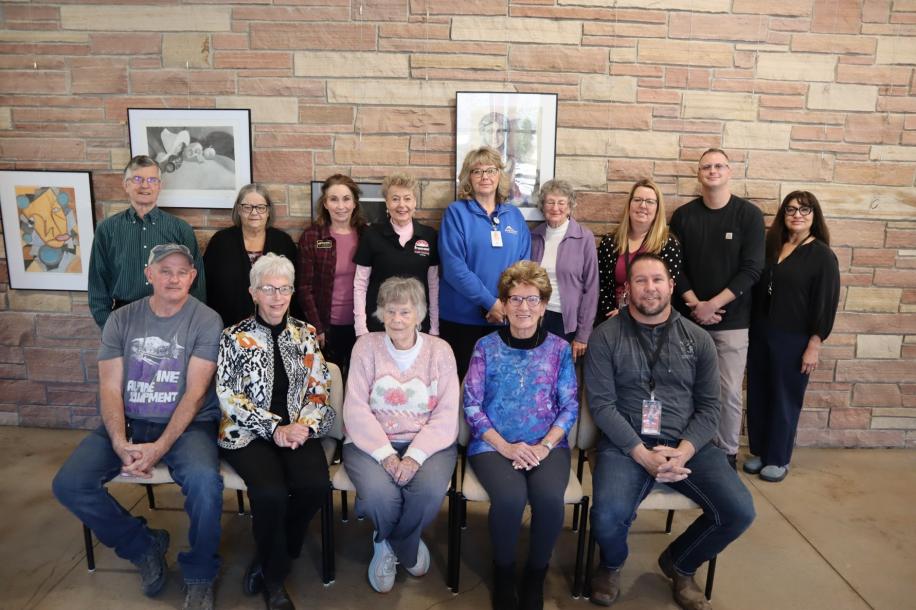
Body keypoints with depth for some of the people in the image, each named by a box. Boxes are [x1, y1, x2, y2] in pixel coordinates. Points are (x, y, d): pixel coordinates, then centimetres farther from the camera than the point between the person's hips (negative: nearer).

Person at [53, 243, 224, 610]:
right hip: (127, 423, 4)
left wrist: (160, 447, -22)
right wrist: (120, 443, -16)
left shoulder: (206, 321, -6)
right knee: (69, 485, -16)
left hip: (187, 424, -4)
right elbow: (109, 388, 0)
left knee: (204, 481, -32)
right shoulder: (121, 320, 5)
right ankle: (144, 545, 8)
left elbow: (195, 392, -12)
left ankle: (199, 575, -4)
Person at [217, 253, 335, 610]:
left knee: (316, 486, -25)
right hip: (249, 434, -2)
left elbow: (319, 389, 7)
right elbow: (229, 397, -5)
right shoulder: (234, 338, 1)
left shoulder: (305, 334, 9)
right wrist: (274, 428, -15)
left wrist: (304, 425, -12)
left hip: (298, 431, 3)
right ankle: (274, 579, 1)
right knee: (271, 492, -29)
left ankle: (268, 560, 4)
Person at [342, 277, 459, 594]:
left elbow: (446, 415, -5)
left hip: (428, 442, 1)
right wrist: (386, 454, -18)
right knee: (379, 493, -29)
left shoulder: (440, 350, 2)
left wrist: (414, 457, -20)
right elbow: (356, 409, -6)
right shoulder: (366, 346, 1)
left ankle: (390, 545, 5)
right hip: (372, 442, 0)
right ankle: (406, 546, 10)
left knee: (430, 490, -30)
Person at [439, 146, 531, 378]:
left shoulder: (514, 215, 8)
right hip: (462, 317, -4)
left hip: (506, 319, 4)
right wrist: (491, 302, -16)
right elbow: (454, 268, -13)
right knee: (461, 380, 5)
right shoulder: (456, 213, -4)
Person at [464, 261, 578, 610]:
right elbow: (472, 405, -1)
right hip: (493, 444, -1)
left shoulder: (559, 349, 7)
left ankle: (536, 574, 1)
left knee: (550, 497, -29)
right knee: (510, 498, -30)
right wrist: (506, 447, -13)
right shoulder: (486, 347, 4)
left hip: (547, 444, 1)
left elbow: (570, 407, 3)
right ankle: (503, 571, 1)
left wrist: (544, 446, -12)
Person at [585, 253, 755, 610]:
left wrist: (683, 451, -12)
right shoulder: (605, 337, -1)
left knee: (740, 512, -15)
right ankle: (612, 565, 13)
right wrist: (643, 454, -17)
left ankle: (679, 564, 18)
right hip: (626, 443, -3)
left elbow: (709, 407, 6)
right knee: (609, 515, -28)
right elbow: (601, 404, -7)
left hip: (687, 444, 4)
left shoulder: (698, 339, 8)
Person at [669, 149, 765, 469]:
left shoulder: (749, 214, -1)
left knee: (729, 393, 2)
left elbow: (751, 269, -7)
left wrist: (713, 304, -14)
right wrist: (695, 304, -10)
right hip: (690, 318, 2)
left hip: (732, 321, -1)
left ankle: (728, 454, 18)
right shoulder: (683, 215, 4)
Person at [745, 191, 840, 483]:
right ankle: (759, 451, 27)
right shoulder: (771, 247, 7)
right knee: (758, 396, 11)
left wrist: (814, 345, -12)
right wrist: (751, 329, 4)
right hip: (760, 335, 5)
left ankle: (779, 459, 21)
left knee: (784, 400, 6)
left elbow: (826, 304, -9)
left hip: (793, 340, -5)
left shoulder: (822, 256, -7)